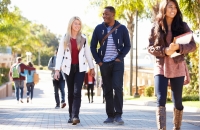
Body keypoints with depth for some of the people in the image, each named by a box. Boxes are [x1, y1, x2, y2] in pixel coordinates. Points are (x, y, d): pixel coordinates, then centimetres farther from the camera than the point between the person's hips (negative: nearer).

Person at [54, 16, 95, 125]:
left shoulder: (83, 38, 6)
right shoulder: (65, 39, 2)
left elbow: (87, 53, 10)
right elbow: (60, 54, -2)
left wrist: (92, 67, 9)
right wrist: (57, 69, -11)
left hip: (80, 68, 0)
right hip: (69, 68, 0)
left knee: (77, 92, -13)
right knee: (70, 93, 7)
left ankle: (75, 116, -20)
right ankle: (71, 116, 15)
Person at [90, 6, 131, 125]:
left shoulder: (122, 28, -3)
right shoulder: (99, 29, 1)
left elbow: (127, 45, 4)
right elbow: (93, 46, 8)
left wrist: (120, 58, -7)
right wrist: (98, 61, 0)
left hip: (117, 62, -2)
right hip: (104, 63, 2)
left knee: (117, 87, -13)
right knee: (108, 90, 5)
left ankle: (118, 115, -10)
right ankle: (110, 115, 11)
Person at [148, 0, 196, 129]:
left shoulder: (182, 25, 4)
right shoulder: (156, 27, 4)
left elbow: (193, 45, -1)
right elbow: (150, 47, 3)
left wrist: (178, 47, -19)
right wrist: (164, 51, -15)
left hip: (177, 68, 1)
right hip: (161, 67, -1)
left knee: (177, 101, 7)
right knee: (161, 100, -12)